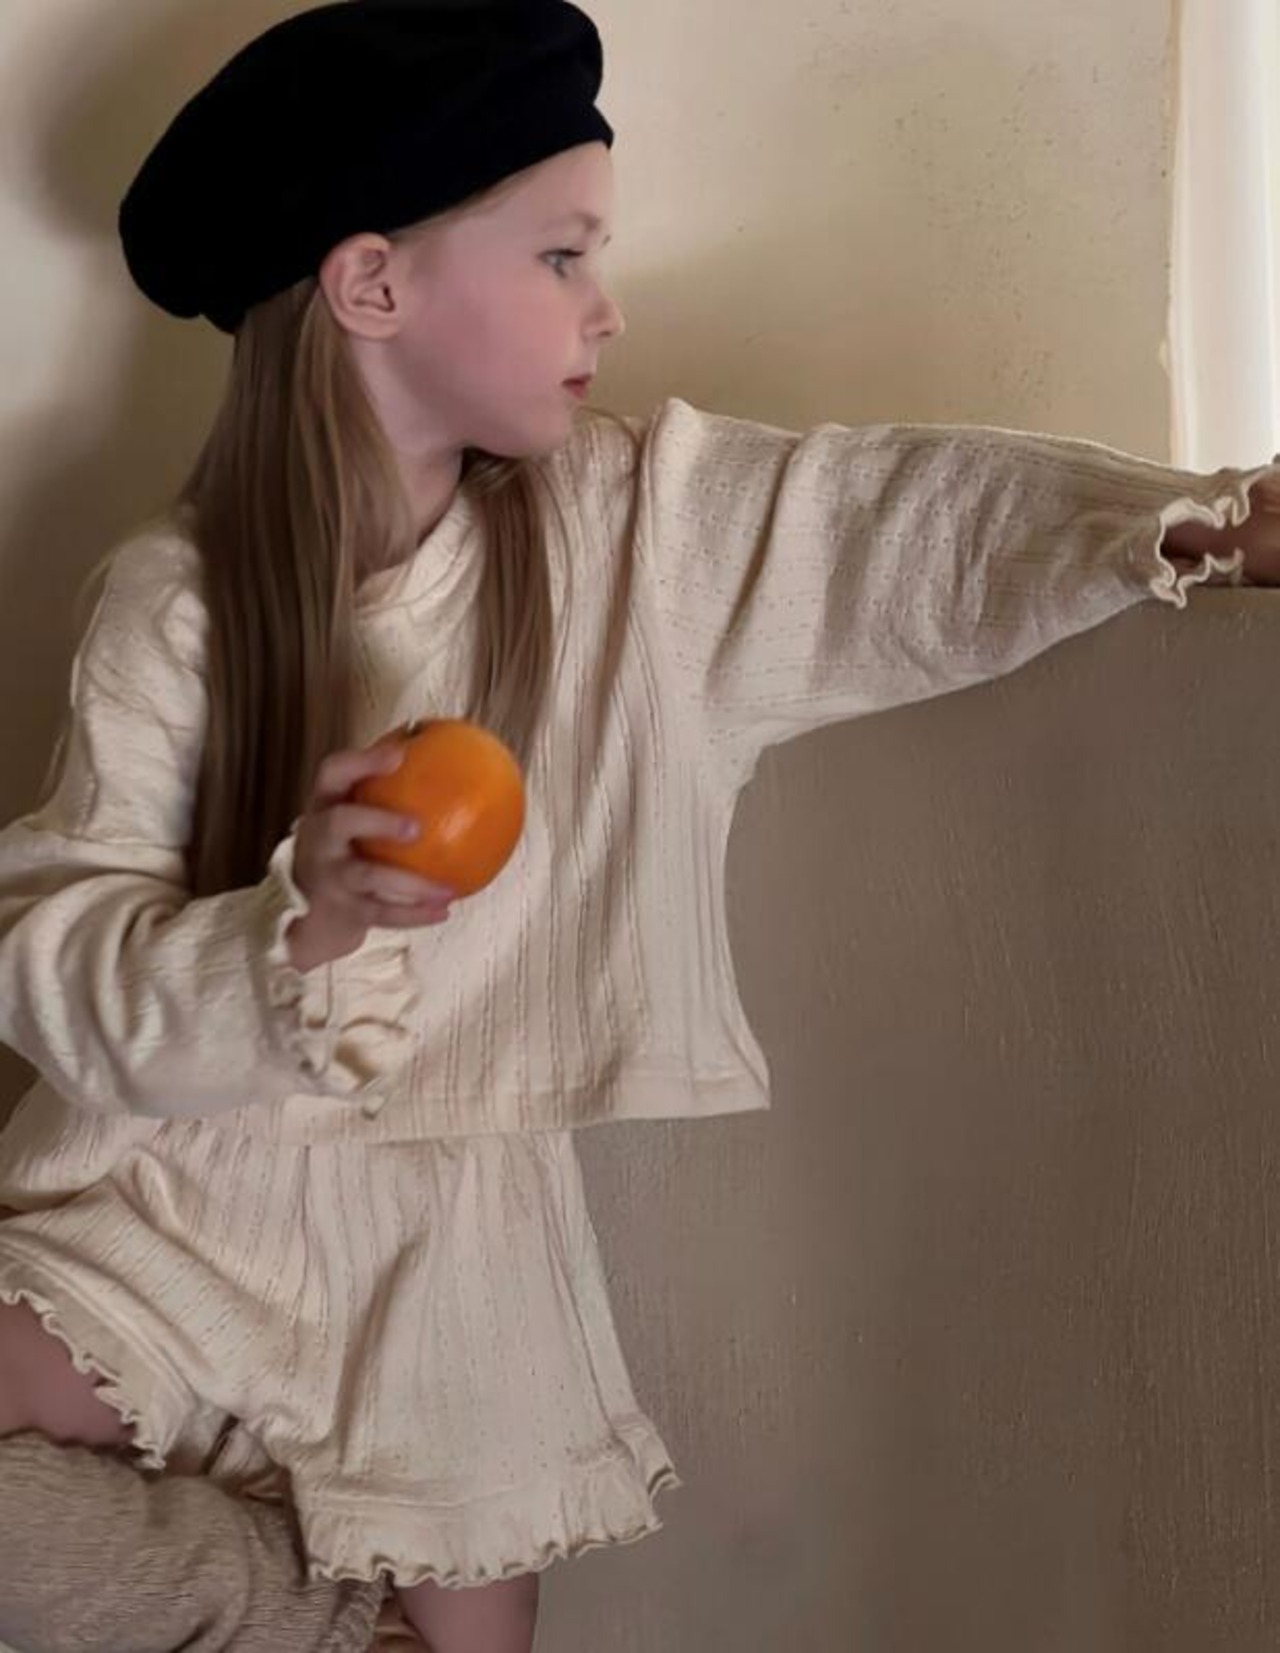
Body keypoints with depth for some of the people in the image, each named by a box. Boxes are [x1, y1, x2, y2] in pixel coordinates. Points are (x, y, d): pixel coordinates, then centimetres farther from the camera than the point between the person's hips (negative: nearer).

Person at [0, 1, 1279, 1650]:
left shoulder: (639, 524, -2)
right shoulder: (178, 599, -11)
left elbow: (910, 518, -6)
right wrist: (299, 919, -32)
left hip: (461, 1222, 2)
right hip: (187, 1186, -2)